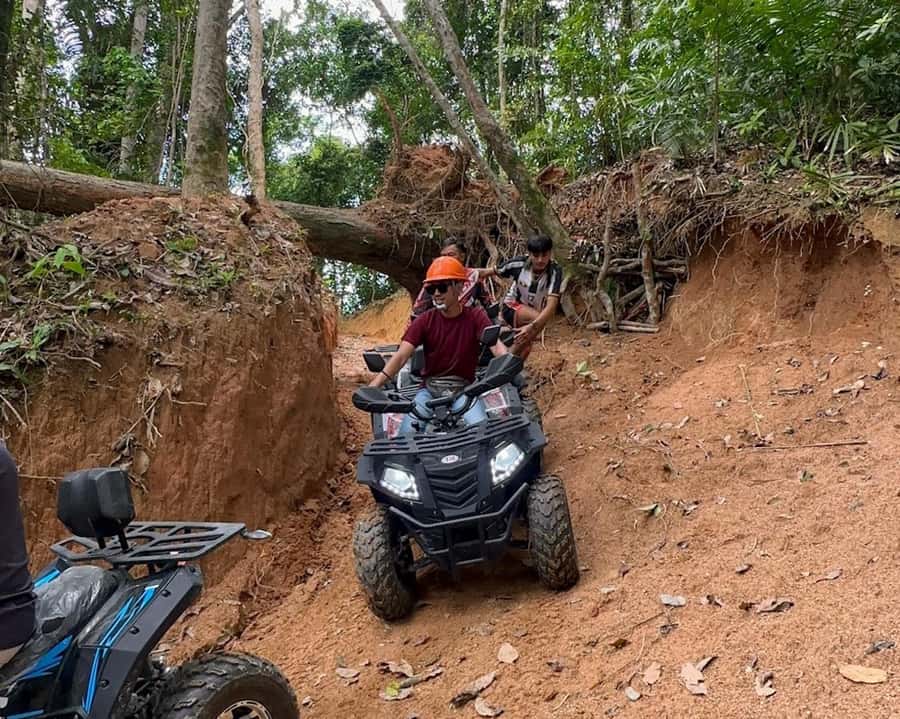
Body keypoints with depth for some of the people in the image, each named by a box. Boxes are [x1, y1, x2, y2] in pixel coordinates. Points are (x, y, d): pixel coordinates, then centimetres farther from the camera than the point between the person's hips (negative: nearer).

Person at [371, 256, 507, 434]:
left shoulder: (476, 317, -3)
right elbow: (401, 356, -12)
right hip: (430, 389, 1)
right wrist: (372, 387, -28)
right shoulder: (425, 320, -2)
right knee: (407, 432, -24)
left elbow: (496, 346, -19)